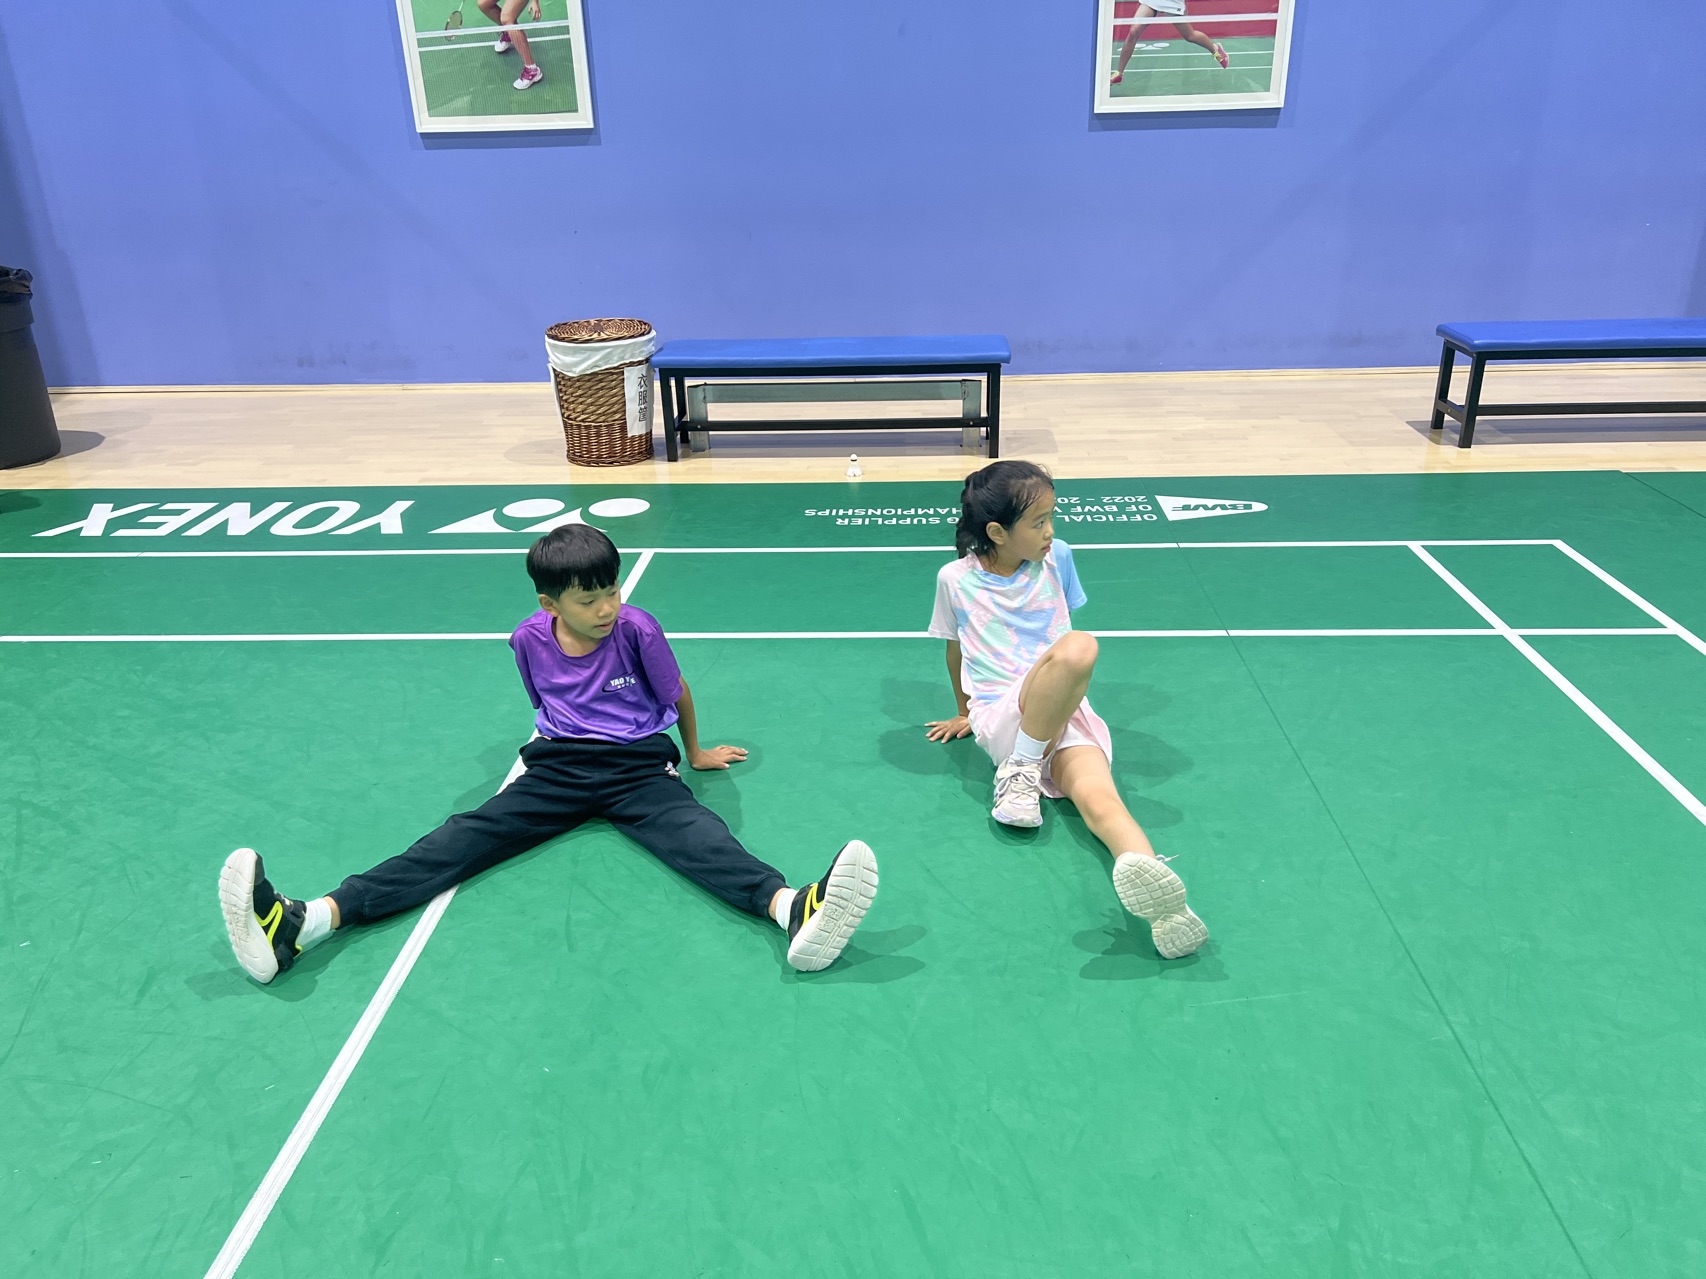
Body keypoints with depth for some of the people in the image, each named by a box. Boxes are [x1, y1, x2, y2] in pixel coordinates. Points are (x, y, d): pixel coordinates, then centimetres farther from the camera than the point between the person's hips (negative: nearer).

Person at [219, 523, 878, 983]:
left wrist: (695, 753, 21)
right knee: (471, 833, -18)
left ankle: (791, 909, -63)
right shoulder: (529, 639, 1)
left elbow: (677, 697, 8)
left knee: (692, 832, -32)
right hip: (558, 769, 2)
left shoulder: (637, 630, -8)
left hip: (638, 769, -2)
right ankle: (306, 921, -35)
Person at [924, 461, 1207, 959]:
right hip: (1001, 717, -2)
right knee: (1080, 646, -34)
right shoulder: (956, 579, 4)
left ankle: (1160, 899, -56)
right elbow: (955, 649, 20)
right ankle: (1022, 766, -24)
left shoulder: (1056, 558, 10)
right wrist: (965, 713, 31)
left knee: (1096, 795, -33)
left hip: (1067, 715, 3)